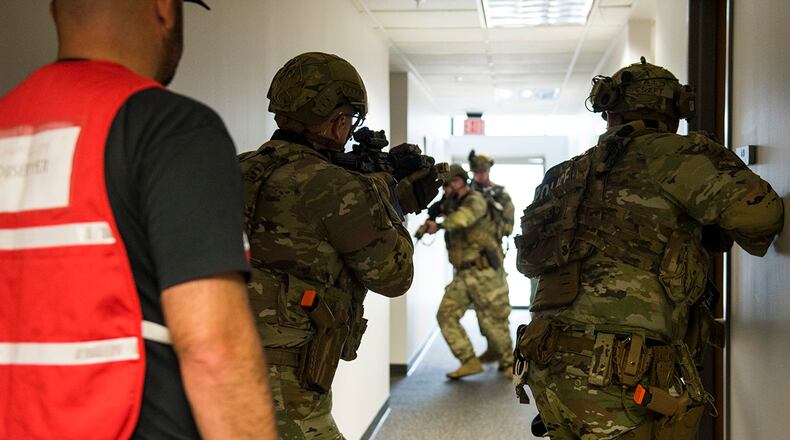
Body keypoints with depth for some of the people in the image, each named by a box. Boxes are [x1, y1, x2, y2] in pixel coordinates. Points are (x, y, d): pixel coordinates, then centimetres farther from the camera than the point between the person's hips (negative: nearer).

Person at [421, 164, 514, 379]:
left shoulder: (475, 200, -12)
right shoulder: (453, 205, 14)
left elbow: (464, 217, -32)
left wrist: (439, 225, -40)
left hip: (485, 272, -8)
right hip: (462, 274, 8)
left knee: (493, 321, -1)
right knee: (446, 315, -3)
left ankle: (508, 363, 20)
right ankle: (470, 362, 2)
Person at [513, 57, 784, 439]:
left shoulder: (569, 172, 17)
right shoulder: (672, 154, -1)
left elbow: (528, 261, 26)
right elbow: (756, 209, -14)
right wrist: (755, 240, 9)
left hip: (550, 371, 7)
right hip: (619, 382, -7)